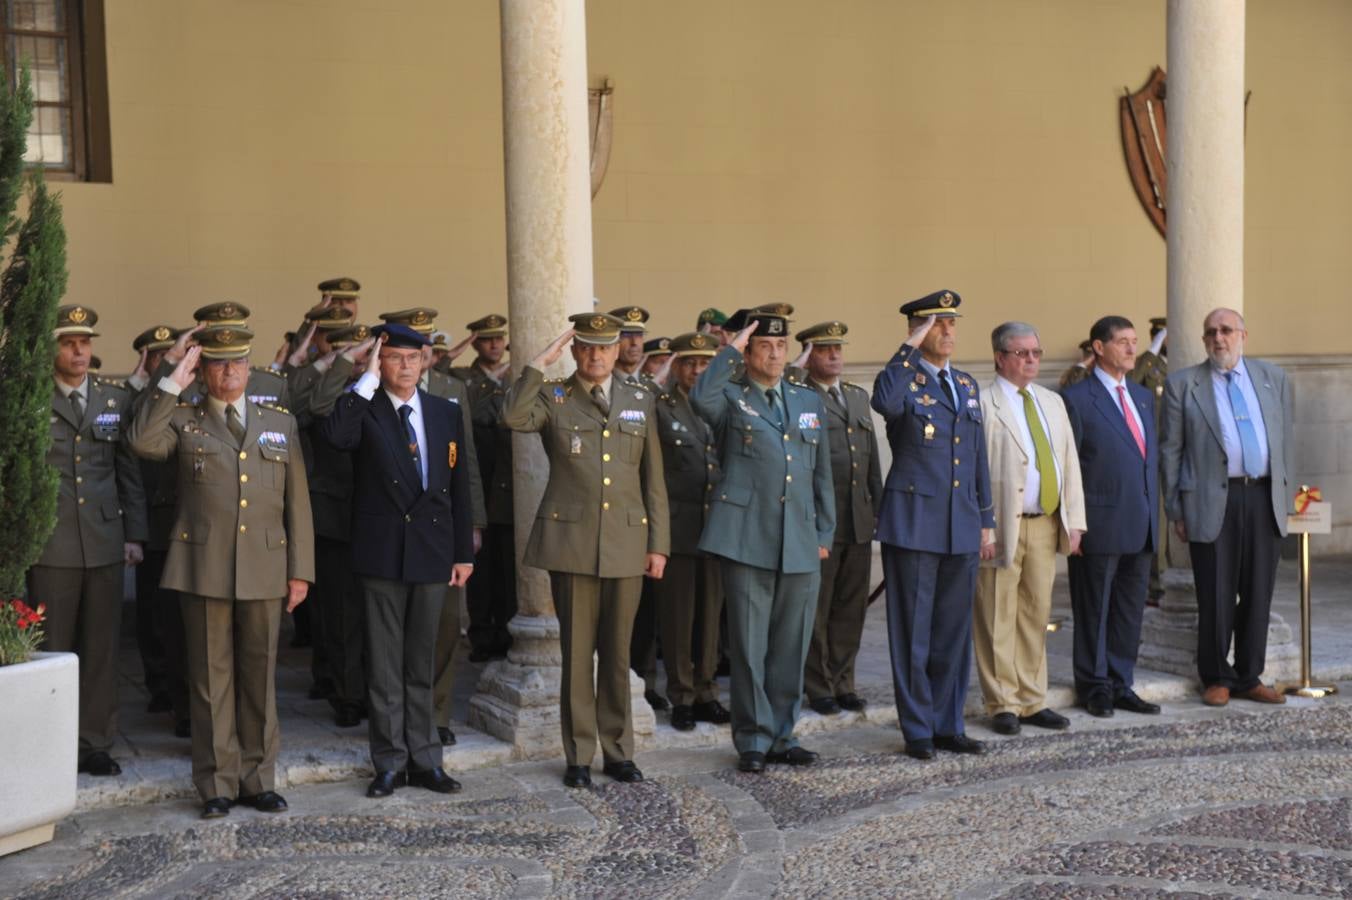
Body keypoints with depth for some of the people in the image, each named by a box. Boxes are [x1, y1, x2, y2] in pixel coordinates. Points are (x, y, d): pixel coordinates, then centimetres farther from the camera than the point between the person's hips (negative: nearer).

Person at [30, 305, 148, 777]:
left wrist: (134, 534, 7)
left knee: (101, 649, 7)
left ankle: (95, 743, 16)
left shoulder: (116, 398, 10)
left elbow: (129, 472, 11)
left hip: (105, 543, 3)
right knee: (50, 650, 3)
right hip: (51, 544, -3)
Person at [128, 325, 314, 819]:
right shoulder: (183, 420, 8)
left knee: (260, 676, 8)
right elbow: (143, 442, -15)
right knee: (211, 677, 3)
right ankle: (217, 784, 12)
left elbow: (297, 501, 9)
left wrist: (300, 569, 4)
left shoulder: (280, 423, 12)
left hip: (264, 569, 2)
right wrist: (173, 383, -12)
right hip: (204, 568, -2)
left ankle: (258, 779, 18)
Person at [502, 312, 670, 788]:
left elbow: (654, 479, 10)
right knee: (577, 652, 3)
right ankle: (579, 756, 12)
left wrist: (659, 543, 6)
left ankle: (618, 751, 19)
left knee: (617, 652, 9)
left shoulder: (641, 402, 11)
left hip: (627, 541, 2)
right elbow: (514, 417, -20)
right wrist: (540, 363, -17)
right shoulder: (552, 398, 4)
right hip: (571, 540, -2)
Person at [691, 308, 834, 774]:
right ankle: (753, 740, 12)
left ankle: (781, 735, 21)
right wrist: (731, 349, -15)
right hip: (746, 539, -4)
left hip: (800, 544, 4)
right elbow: (701, 398, -23)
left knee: (791, 646, 9)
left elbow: (821, 473, 18)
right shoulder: (730, 398, 3)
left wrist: (825, 533, 12)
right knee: (749, 646, 1)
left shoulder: (809, 401, 16)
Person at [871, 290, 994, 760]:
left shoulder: (967, 386, 15)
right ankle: (918, 730, 11)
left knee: (954, 629, 11)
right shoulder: (905, 379, -5)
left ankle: (948, 726, 21)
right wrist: (912, 348, -23)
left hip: (961, 527, 6)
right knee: (913, 630, 2)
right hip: (914, 522, -6)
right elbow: (884, 402, -31)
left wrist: (986, 518, 16)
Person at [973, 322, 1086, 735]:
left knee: (1036, 614, 11)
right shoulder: (982, 404, -6)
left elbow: (1069, 463, 16)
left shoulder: (1052, 402, 17)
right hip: (1002, 526, -6)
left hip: (1046, 525, 6)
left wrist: (1074, 520, 8)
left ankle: (1032, 701, 20)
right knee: (998, 618, 0)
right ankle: (1003, 704, 9)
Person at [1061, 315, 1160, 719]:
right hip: (1101, 525, -7)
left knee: (1130, 610, 11)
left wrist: (1153, 512, 13)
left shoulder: (1143, 397, 15)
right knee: (1094, 611, 4)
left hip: (1141, 526, 7)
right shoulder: (1076, 398, -7)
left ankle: (1121, 686, 21)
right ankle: (1095, 688, 15)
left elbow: (1152, 455, 19)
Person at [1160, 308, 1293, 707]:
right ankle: (1216, 678, 15)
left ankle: (1248, 677, 20)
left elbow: (1285, 441, 13)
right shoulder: (1183, 384, 2)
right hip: (1213, 502, -3)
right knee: (1216, 596, 1)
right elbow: (1171, 450, 2)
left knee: (1258, 594, 8)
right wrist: (1176, 509, -1)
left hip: (1264, 499, 3)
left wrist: (1285, 496, 9)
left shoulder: (1273, 379, 11)